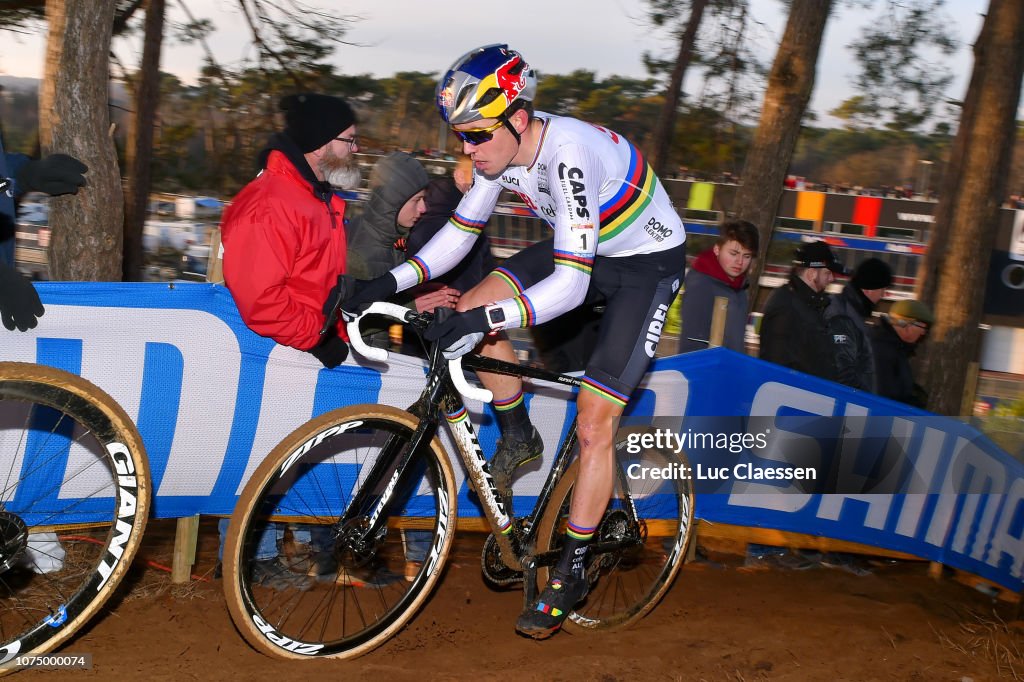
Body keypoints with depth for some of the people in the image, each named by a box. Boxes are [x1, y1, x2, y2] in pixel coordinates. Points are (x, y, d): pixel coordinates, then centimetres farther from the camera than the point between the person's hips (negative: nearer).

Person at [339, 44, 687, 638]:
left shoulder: (566, 153, -35)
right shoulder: (501, 148, -12)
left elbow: (570, 284, -38)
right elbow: (460, 233, -2)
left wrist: (493, 318, -50)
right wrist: (393, 282, -16)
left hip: (648, 261, -7)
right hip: (587, 250, 8)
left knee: (593, 425, -11)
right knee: (472, 306, -11)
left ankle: (572, 572, 4)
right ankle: (518, 438, 10)